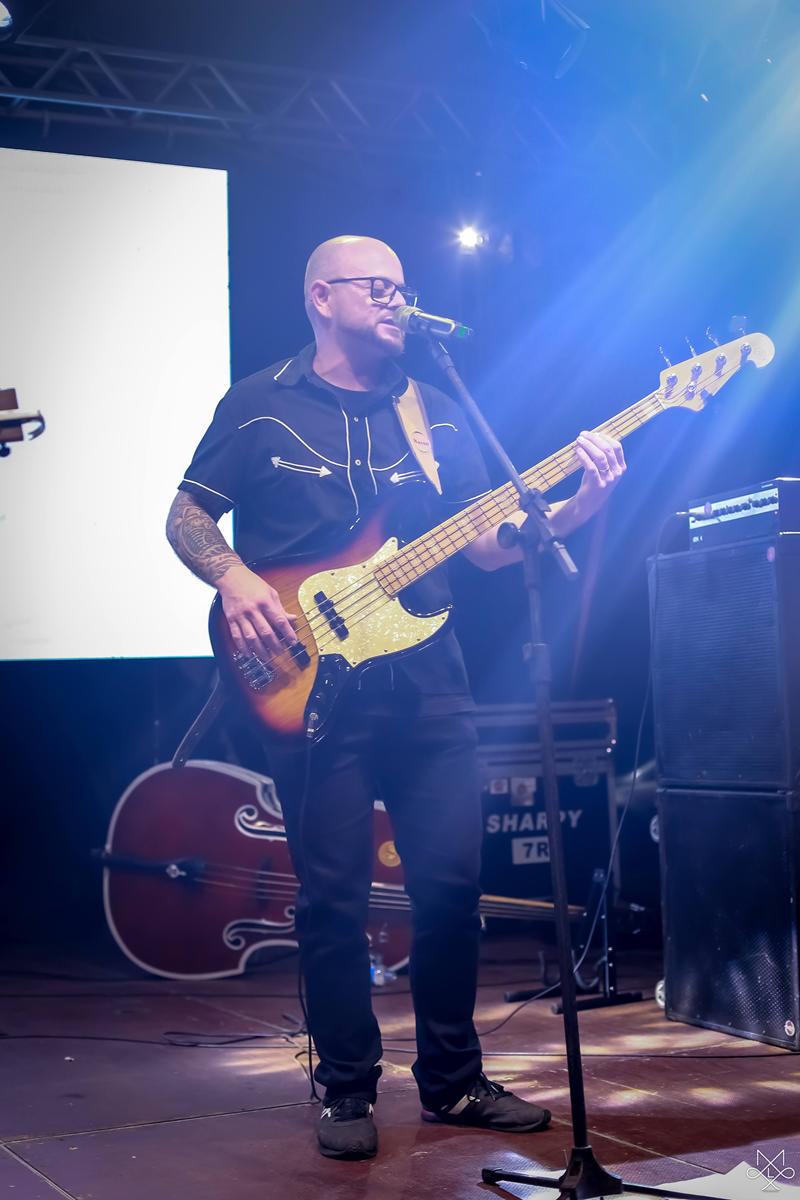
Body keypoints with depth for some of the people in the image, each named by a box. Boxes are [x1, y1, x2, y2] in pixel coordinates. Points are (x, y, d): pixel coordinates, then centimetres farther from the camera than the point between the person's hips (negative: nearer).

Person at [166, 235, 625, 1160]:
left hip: (427, 678, 4)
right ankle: (347, 1092, 16)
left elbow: (486, 544, 10)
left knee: (451, 880, 4)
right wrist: (234, 580, -14)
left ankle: (452, 1079, 21)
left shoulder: (435, 414, 14)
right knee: (333, 893, 0)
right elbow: (188, 515, 6)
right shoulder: (260, 404, 4)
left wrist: (578, 504, -6)